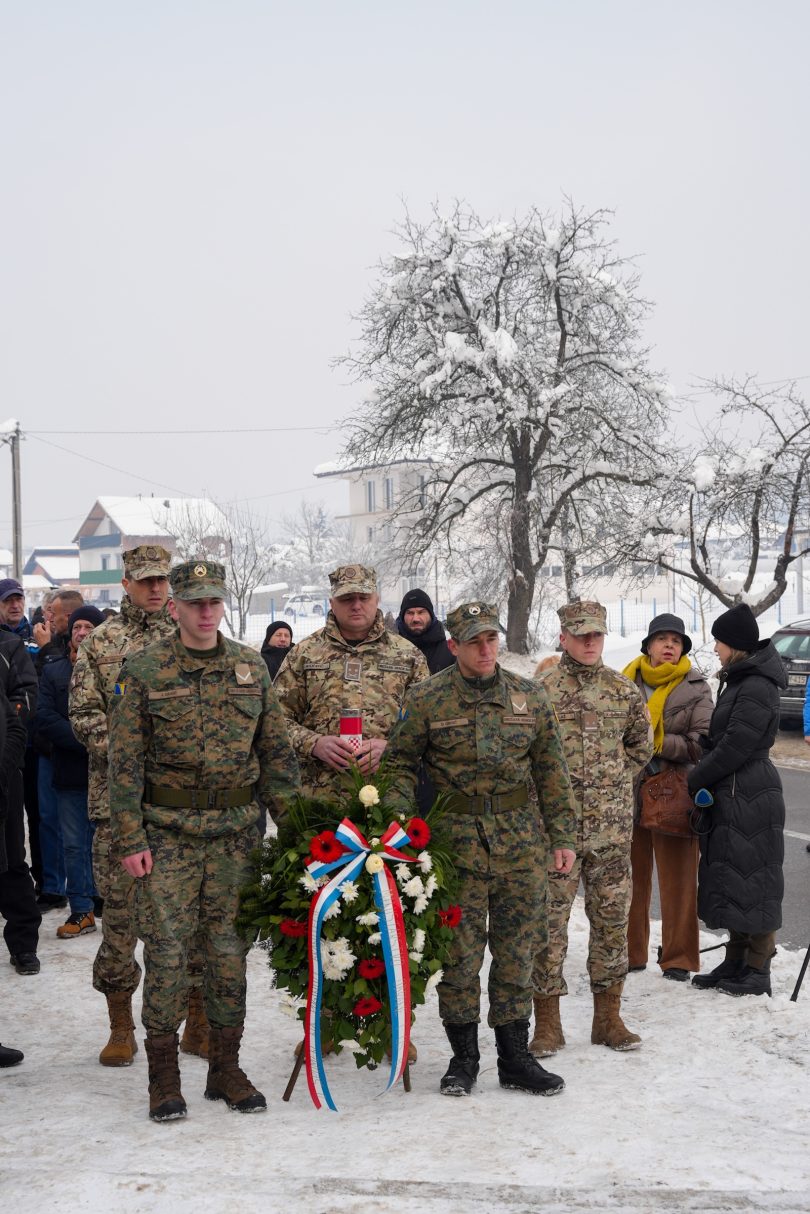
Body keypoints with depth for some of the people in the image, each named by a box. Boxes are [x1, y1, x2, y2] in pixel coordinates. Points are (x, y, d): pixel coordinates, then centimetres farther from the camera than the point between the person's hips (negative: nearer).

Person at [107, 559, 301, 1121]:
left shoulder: (251, 667, 7)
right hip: (169, 828, -3)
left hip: (238, 828, 3)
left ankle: (226, 1068, 20)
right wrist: (130, 838, -8)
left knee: (231, 946, 8)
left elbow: (277, 752, 10)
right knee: (167, 947, -3)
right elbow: (126, 760, -3)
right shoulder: (144, 670, -2)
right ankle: (164, 1074, 10)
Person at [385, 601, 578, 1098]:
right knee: (460, 951, 3)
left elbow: (553, 770, 10)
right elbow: (401, 765, 3)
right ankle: (464, 1056, 18)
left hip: (521, 842, 2)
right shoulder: (427, 699, -1)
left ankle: (515, 1056, 20)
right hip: (456, 841, -2)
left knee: (517, 950, 8)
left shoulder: (530, 696, 7)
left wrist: (563, 836, 6)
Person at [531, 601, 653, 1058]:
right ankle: (548, 1023, 10)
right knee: (550, 920, 0)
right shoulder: (541, 691, -4)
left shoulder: (625, 690, 8)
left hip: (613, 826, 4)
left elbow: (641, 744, 20)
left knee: (612, 918, 9)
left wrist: (615, 778, 11)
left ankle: (608, 1016, 21)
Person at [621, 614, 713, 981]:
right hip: (630, 789, 3)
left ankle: (678, 958, 14)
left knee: (677, 880, 3)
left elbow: (703, 744, -9)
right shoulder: (628, 682, 6)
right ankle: (631, 952, 23)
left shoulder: (696, 689, -1)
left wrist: (656, 743, -16)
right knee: (631, 875, 10)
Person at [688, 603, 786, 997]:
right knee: (732, 880, 14)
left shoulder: (756, 688, -19)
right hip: (730, 795, 10)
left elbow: (734, 747, -20)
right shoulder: (738, 681, 13)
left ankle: (758, 971, 6)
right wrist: (702, 781, 8)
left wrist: (694, 781, -10)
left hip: (750, 798, -10)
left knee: (752, 880, -2)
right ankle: (735, 962, 23)